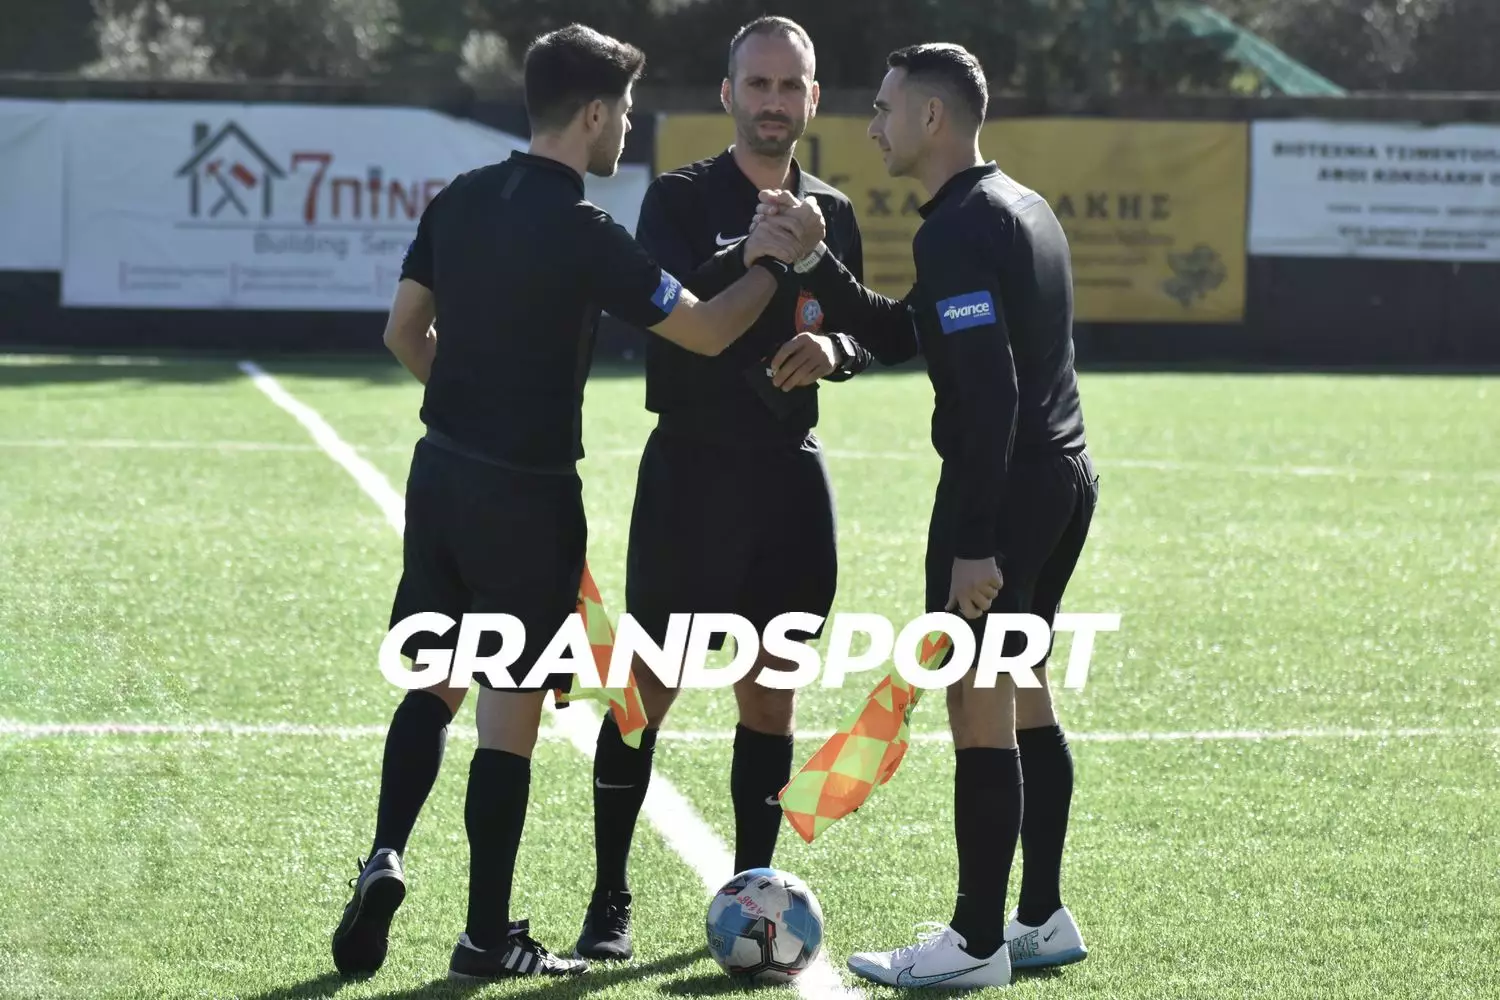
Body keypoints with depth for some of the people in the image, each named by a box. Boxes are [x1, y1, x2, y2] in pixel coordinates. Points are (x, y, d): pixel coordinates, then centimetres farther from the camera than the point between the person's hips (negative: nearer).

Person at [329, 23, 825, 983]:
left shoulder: (461, 200, 4)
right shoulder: (581, 233, -18)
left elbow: (403, 331, 12)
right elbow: (706, 332, -11)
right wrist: (772, 266, 5)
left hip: (441, 470, 7)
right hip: (527, 496, -7)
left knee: (435, 684, 18)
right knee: (510, 715, 1)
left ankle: (386, 857, 0)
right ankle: (489, 937, 7)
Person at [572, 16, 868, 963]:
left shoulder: (832, 212, 10)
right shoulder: (682, 198, -4)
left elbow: (862, 332, 17)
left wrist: (834, 347, -7)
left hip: (790, 469, 4)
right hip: (691, 466, -4)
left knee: (771, 693, 7)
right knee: (648, 689, -2)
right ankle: (610, 902, 6)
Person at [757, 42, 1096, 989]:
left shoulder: (959, 229, -16)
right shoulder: (1024, 209, 16)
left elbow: (989, 389, -23)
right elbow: (901, 335, 21)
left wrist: (974, 544, -24)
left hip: (1001, 485, -10)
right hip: (1065, 476, 10)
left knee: (978, 707, -5)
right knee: (1026, 698, 17)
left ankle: (976, 944, -2)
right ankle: (1043, 918, 21)